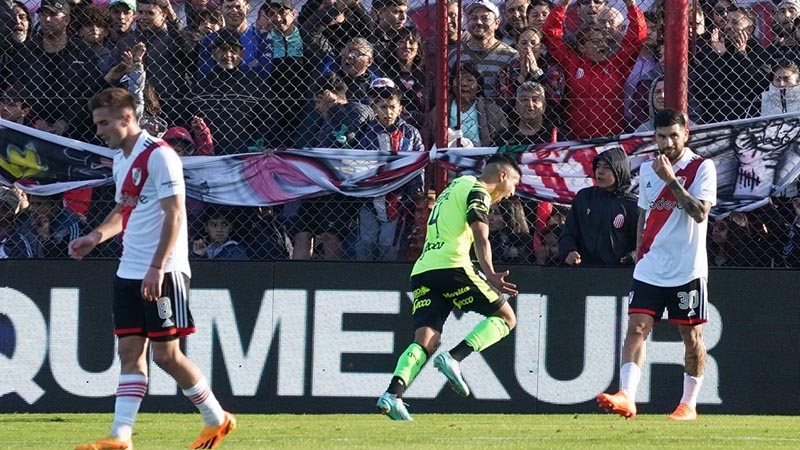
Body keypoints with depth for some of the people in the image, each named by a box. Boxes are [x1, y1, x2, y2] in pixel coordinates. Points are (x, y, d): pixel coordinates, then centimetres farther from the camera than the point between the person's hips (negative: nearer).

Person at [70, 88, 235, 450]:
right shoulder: (121, 160, 14)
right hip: (129, 272, 8)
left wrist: (157, 267, -24)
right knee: (130, 352, 1)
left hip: (162, 273, -8)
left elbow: (174, 214, -17)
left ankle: (217, 419, 11)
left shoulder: (159, 155, -13)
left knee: (165, 353, -5)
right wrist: (96, 236, 9)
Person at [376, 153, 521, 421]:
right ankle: (454, 358, -17)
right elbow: (480, 237, -13)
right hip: (451, 266, -8)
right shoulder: (477, 191, 3)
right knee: (505, 318, 4)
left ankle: (392, 395, -26)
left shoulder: (457, 185, 31)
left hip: (422, 269, 8)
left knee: (425, 343, -3)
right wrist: (489, 275, -24)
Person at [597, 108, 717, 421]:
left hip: (688, 269, -4)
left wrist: (671, 180, -22)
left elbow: (700, 212, -17)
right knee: (637, 327, -11)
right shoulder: (647, 169, 11)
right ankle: (627, 396, -21)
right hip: (650, 267, 4)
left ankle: (689, 403, 15)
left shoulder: (702, 168, -5)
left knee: (691, 335, 5)